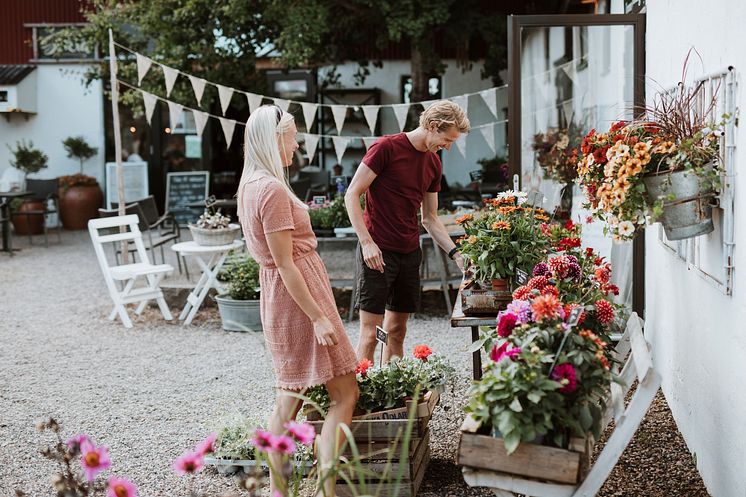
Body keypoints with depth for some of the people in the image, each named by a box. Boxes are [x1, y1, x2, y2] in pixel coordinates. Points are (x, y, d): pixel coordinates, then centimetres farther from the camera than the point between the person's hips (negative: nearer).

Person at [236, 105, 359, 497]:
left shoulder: (250, 186, 10)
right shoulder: (272, 189, -20)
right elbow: (285, 263, -21)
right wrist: (318, 317, -20)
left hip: (278, 298, 10)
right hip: (299, 296, -10)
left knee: (289, 397, 16)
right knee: (345, 393, -3)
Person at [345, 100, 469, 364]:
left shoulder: (434, 163, 12)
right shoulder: (387, 147, -10)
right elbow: (352, 196, -11)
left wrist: (455, 253, 7)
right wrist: (367, 242, -19)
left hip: (410, 253, 7)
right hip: (377, 253, -7)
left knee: (397, 330, 12)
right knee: (370, 332, -5)